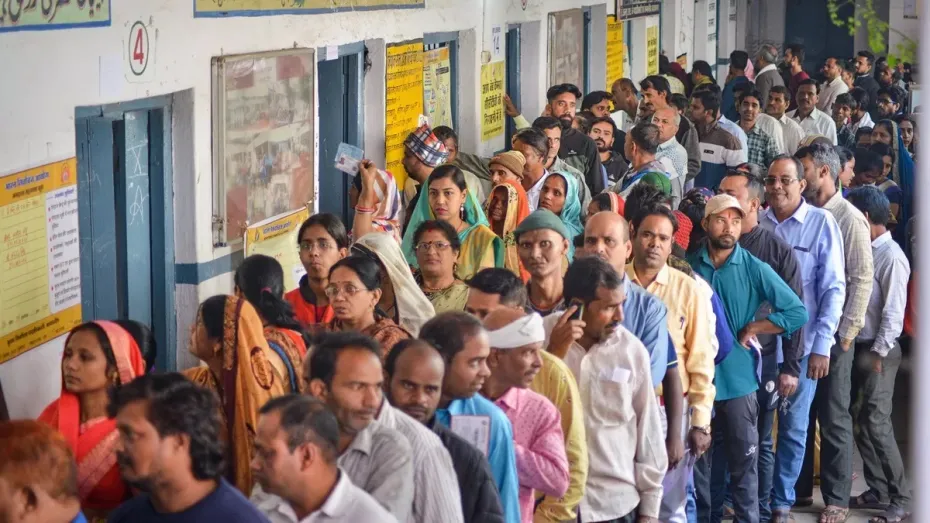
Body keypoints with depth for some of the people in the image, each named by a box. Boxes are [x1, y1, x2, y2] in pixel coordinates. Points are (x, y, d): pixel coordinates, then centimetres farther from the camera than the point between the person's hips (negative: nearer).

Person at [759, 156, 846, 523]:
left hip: (801, 343, -2)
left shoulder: (821, 223, -4)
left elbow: (833, 288, -4)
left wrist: (822, 345, -9)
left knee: (793, 427, 6)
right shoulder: (756, 223, 2)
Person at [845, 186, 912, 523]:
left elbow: (893, 312, -17)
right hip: (856, 345, 8)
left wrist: (879, 353, -17)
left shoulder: (891, 257, -14)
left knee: (875, 422, -9)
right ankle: (877, 489, 19)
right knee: (858, 419, 10)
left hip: (878, 350, -8)